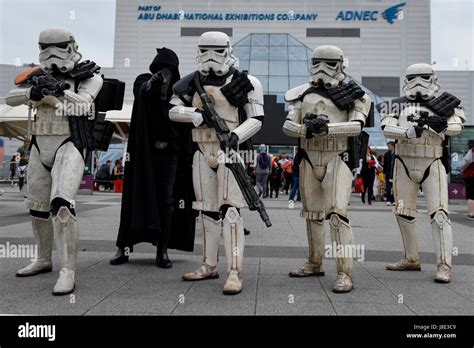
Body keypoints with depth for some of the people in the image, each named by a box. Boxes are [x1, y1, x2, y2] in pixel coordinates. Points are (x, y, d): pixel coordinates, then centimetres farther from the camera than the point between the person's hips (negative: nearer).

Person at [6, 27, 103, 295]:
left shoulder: (89, 76, -3)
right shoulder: (41, 75, 10)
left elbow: (83, 105, -19)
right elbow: (10, 99, -1)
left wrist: (60, 89, -32)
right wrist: (33, 91, -19)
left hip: (69, 146, -6)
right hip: (40, 147, 7)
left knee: (61, 204, -24)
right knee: (38, 207, 14)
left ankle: (68, 272, -19)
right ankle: (44, 260, 33)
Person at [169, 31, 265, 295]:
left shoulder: (243, 83, -2)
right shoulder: (193, 82, 10)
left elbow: (256, 119, -5)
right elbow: (173, 110, 5)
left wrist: (235, 135, -22)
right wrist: (198, 115, -12)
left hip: (229, 150, -5)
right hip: (203, 152, 5)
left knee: (229, 210, -12)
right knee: (207, 210, 11)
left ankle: (235, 272, -8)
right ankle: (209, 266, 22)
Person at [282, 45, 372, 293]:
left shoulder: (351, 95, -1)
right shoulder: (304, 94, 8)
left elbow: (357, 126, -17)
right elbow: (288, 126, 0)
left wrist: (326, 127, -27)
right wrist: (307, 129, -19)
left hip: (337, 161, -4)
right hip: (310, 160, 5)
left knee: (337, 214, -14)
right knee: (312, 213, 13)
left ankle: (345, 273, -7)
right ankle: (315, 264, 28)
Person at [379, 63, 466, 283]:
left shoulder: (444, 104, 5)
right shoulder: (398, 105, 7)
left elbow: (456, 127, -12)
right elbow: (387, 129, -9)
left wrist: (442, 125, -30)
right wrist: (410, 131, -25)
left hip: (433, 164, -2)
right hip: (404, 163, 3)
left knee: (439, 214, -9)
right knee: (404, 213, 9)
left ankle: (444, 266, -5)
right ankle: (411, 259, 23)